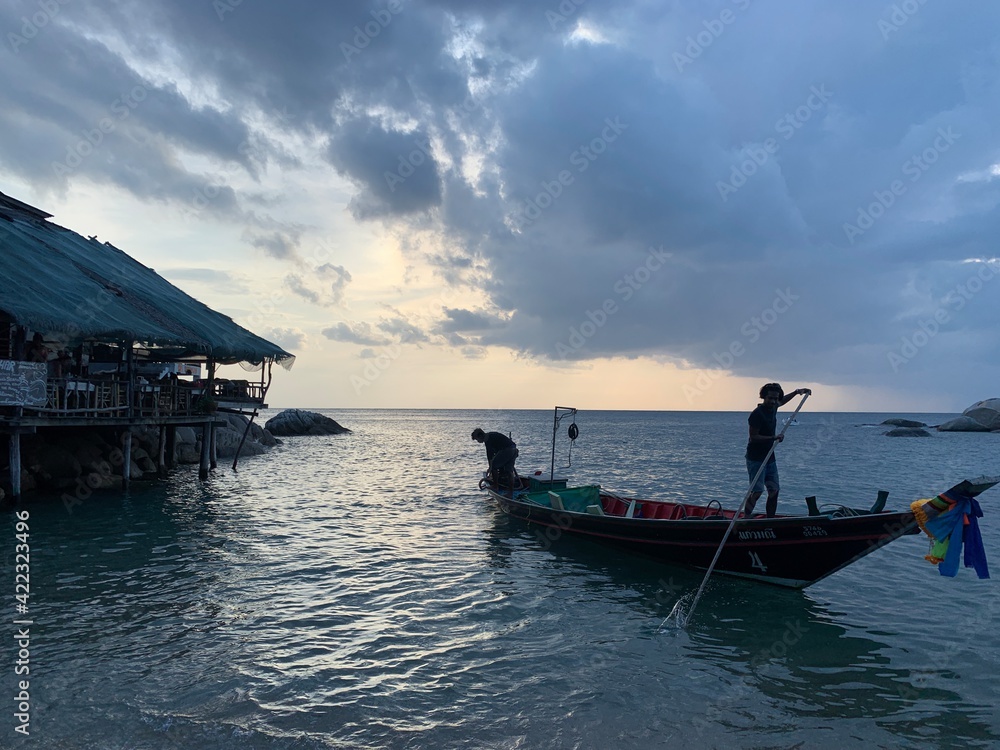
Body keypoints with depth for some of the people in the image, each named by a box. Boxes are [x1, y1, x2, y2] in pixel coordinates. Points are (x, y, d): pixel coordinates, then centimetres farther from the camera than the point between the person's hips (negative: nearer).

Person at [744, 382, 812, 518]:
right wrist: (774, 438, -25)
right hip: (756, 459, -8)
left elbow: (782, 401, 32)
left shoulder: (773, 408, 6)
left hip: (769, 457, 8)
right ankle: (745, 519, -8)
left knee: (774, 490, 6)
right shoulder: (757, 414, -19)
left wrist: (797, 392, 30)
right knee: (757, 491, -16)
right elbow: (753, 437, -20)